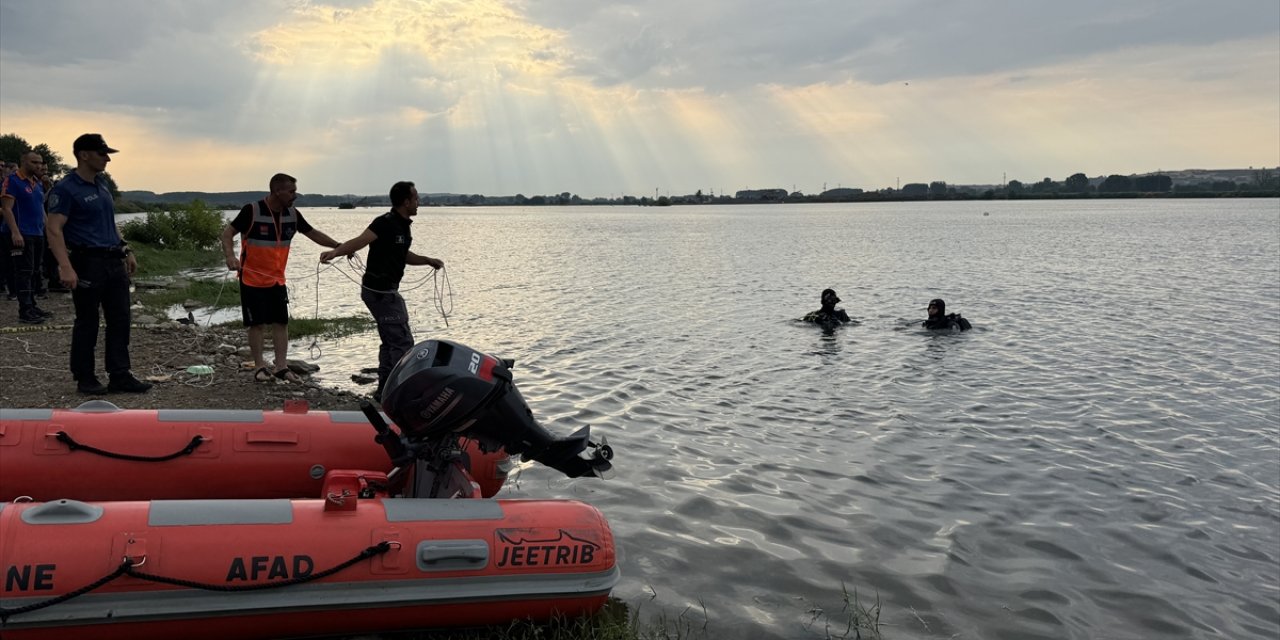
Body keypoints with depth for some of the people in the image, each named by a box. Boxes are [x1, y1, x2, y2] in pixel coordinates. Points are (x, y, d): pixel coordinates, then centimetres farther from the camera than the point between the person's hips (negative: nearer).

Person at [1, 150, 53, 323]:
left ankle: (31, 306, 19)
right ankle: (25, 311, -10)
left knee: (34, 272, 12)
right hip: (21, 235, -8)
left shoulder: (38, 183, 17)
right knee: (24, 272, -10)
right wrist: (15, 232, -22)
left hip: (38, 234, 8)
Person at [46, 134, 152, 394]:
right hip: (88, 263, -7)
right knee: (87, 323, 2)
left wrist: (126, 250, 18)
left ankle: (120, 376, 12)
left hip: (114, 262, 7)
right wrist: (66, 267, -28)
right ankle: (85, 378, 14)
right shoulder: (66, 188, -11)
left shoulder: (102, 183, 13)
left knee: (120, 320, 6)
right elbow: (54, 230, -18)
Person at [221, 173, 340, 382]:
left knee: (281, 322, 3)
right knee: (257, 323, 0)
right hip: (253, 279, -5)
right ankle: (260, 367, 10)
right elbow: (227, 233, -13)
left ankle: (281, 366, 8)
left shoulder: (292, 214, 0)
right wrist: (230, 256, -29)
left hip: (277, 279, 5)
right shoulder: (252, 211, -17)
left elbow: (313, 233, 10)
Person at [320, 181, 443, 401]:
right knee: (402, 341, -8)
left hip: (386, 291, 10)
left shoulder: (403, 225, 12)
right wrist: (335, 252, -47)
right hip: (380, 291, -10)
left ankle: (384, 391, 22)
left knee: (391, 341, 15)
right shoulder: (385, 223, -17)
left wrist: (427, 260, 16)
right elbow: (359, 241, -31)